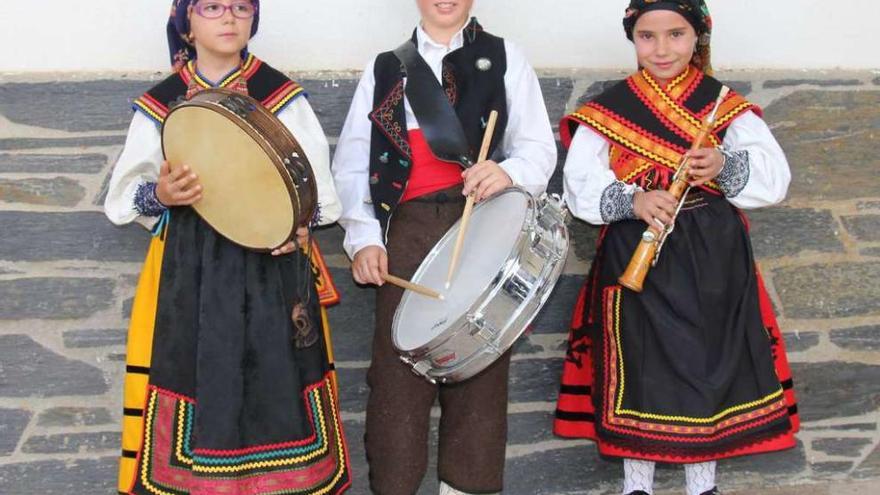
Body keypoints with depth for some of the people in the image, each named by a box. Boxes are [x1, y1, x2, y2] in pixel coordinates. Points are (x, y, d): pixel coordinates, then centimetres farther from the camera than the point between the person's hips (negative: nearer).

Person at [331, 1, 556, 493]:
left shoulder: (504, 58, 10)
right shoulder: (384, 69, 14)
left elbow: (540, 149, 2)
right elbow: (351, 161, 9)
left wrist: (509, 171, -20)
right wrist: (364, 237, -4)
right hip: (408, 234, 1)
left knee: (479, 365, 2)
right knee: (398, 365, -2)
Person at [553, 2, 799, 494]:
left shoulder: (725, 104, 4)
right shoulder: (609, 108, 2)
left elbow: (775, 176, -3)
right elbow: (580, 184, -5)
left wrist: (726, 166, -23)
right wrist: (632, 200, -23)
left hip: (713, 259, 1)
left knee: (711, 356, 6)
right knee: (637, 361, 2)